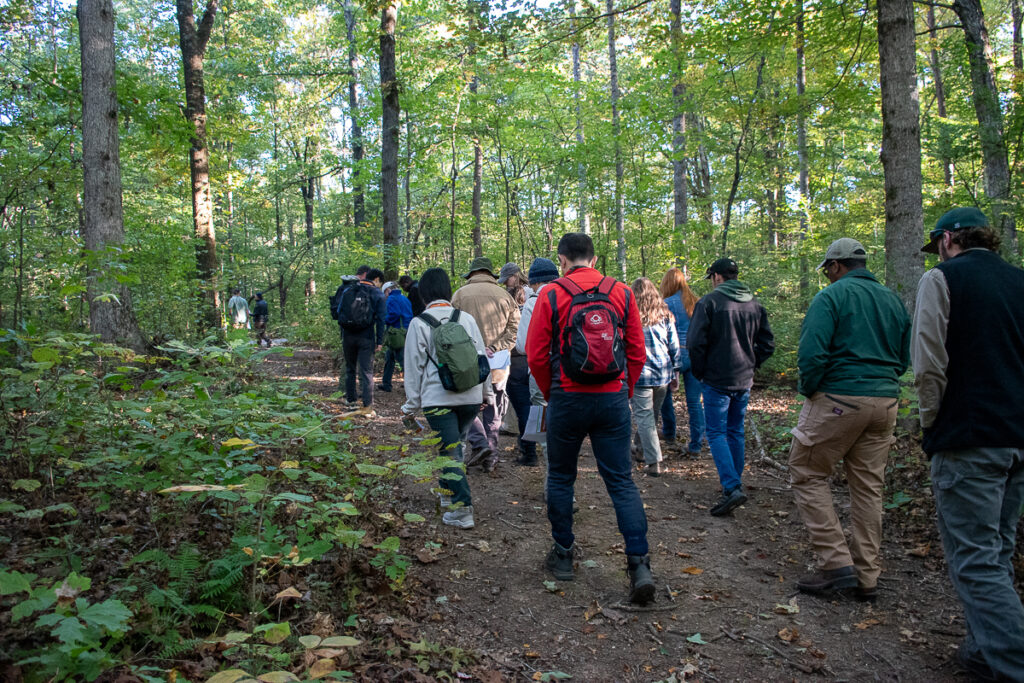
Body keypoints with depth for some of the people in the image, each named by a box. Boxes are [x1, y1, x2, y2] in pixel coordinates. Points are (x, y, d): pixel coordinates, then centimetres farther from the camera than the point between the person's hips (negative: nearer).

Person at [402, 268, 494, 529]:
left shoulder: (419, 323, -3)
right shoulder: (467, 319, 8)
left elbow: (414, 366, 0)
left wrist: (412, 404, 8)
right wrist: (486, 392, 24)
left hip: (439, 399, -4)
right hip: (471, 397, 4)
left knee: (449, 452, -2)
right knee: (454, 446, 21)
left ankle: (462, 511, -5)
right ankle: (449, 494, 33)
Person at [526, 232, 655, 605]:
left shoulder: (551, 295, -5)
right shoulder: (622, 293, 2)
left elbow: (536, 355, -4)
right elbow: (637, 353, 3)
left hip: (567, 399, -2)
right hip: (614, 400, 2)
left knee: (560, 477, 15)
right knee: (621, 480, 7)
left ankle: (563, 554, 25)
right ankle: (639, 563, 2)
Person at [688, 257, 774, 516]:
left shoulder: (709, 302, -11)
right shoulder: (754, 304, 8)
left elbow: (695, 342, -15)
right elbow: (767, 344, 10)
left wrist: (700, 372, -3)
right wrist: (750, 366, 15)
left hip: (717, 381, -6)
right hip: (744, 381, 6)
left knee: (717, 434, -2)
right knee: (735, 432, 17)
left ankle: (732, 488, -14)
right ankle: (735, 483, 25)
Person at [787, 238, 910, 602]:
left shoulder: (831, 296, -8)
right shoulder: (892, 300, 14)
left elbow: (812, 353, -17)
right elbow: (904, 357, 19)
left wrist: (808, 390, -3)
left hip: (838, 399, -7)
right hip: (885, 402, 7)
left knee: (808, 475, 6)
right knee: (868, 486, 11)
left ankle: (836, 562, 1)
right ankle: (866, 577, 18)